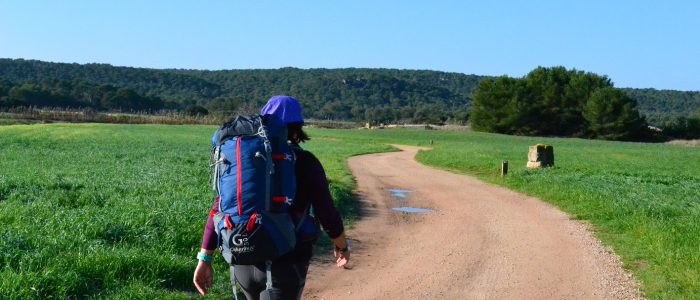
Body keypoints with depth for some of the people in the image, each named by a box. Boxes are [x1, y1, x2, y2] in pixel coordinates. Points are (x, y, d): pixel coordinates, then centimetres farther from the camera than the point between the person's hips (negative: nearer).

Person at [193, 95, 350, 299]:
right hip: (286, 264, -4)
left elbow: (218, 210, -1)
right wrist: (342, 247, 13)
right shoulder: (305, 163, -7)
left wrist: (204, 259, 2)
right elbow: (327, 215, -5)